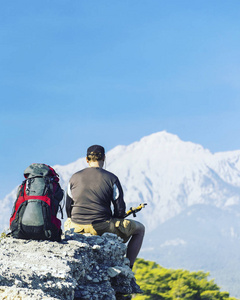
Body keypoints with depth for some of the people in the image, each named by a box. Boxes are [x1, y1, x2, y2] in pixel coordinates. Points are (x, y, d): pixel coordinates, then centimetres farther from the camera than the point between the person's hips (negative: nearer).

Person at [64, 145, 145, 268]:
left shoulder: (74, 178, 6)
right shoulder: (111, 179, -4)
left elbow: (68, 208, 12)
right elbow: (120, 209, -4)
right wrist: (113, 225, 15)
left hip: (77, 227, 4)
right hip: (103, 228, -4)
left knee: (67, 224, 43)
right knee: (140, 229, 17)